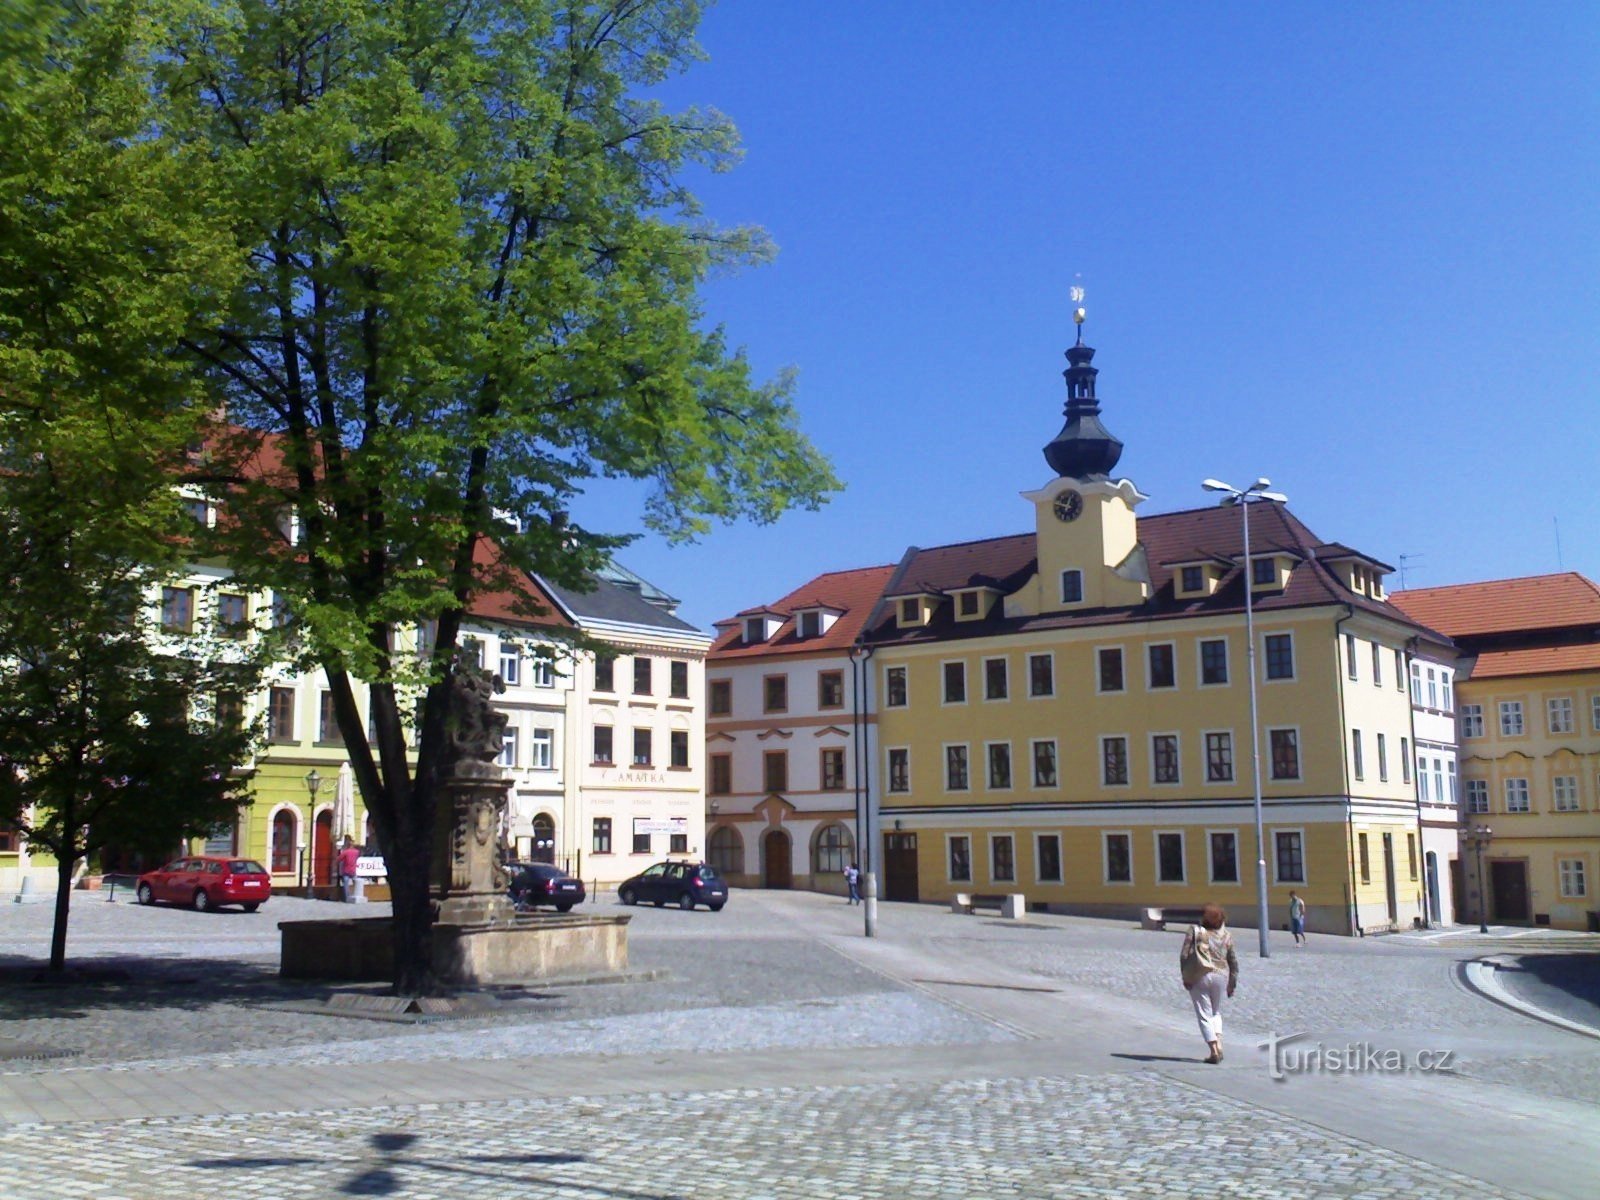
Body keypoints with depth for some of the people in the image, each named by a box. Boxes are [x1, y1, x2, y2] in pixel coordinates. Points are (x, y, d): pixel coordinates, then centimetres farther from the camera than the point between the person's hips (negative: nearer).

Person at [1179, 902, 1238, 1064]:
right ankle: (1219, 1043, 4)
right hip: (1220, 976, 3)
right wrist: (1232, 983, 16)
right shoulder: (1226, 935, 6)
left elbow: (1184, 955, -8)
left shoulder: (1195, 931, -3)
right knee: (1216, 1012, 22)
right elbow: (1233, 961, 9)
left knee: (1204, 1015, 4)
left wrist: (1185, 977, -1)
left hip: (1199, 977, -3)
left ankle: (1214, 1051, -4)